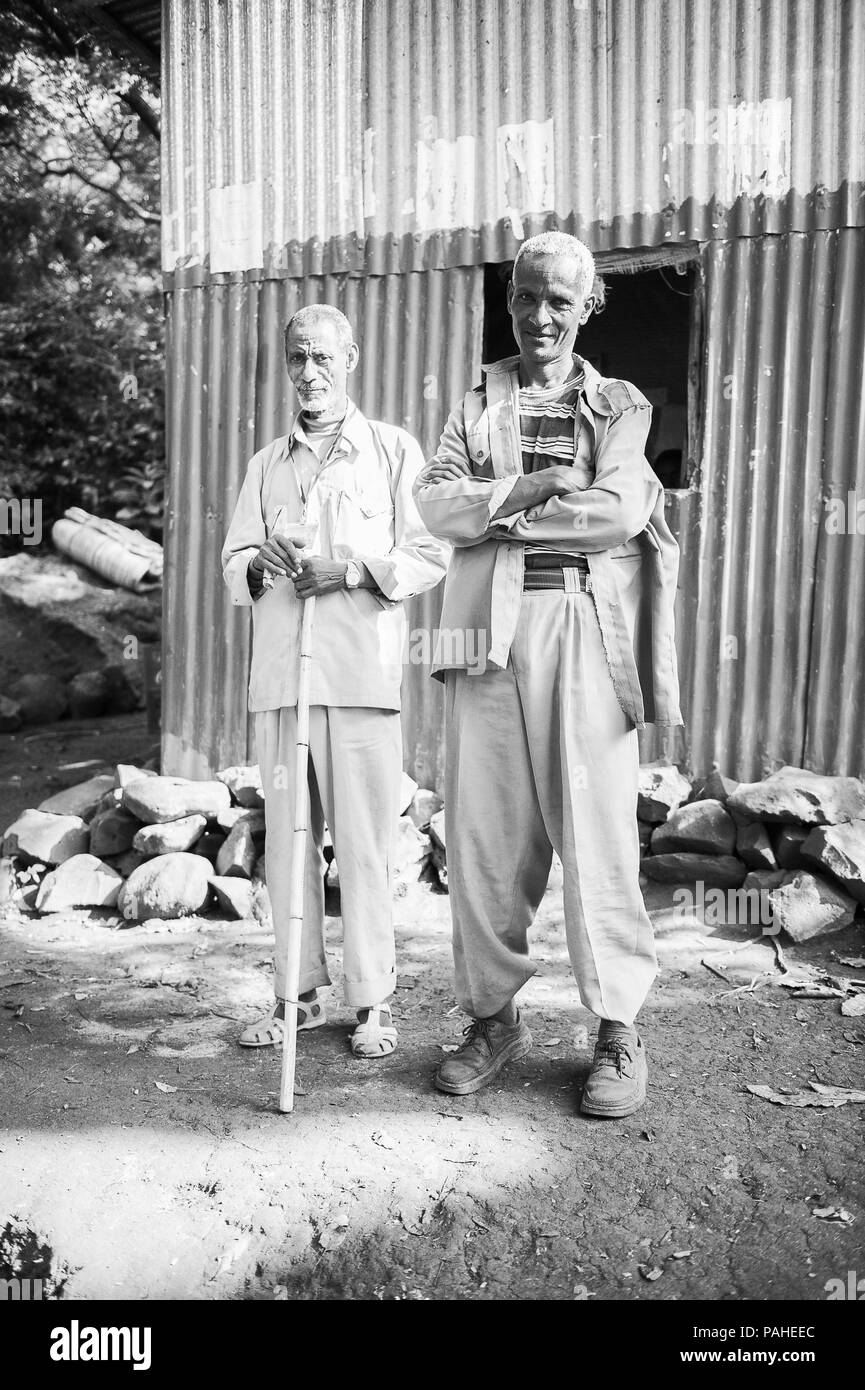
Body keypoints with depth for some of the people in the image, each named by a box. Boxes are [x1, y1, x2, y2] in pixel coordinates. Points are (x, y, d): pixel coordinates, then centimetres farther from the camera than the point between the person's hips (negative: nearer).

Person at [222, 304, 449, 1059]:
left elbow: (431, 555, 1)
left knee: (364, 843, -2)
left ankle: (373, 1000, 11)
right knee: (287, 840, 7)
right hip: (280, 674, 4)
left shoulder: (394, 449, 7)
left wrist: (355, 569, -13)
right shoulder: (268, 463, 18)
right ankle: (299, 991, 20)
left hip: (362, 675, -4)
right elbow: (233, 562, 14)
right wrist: (259, 562, -8)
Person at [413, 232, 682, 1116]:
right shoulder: (477, 406, 18)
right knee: (480, 829, 3)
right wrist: (524, 489, -12)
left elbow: (621, 509, -6)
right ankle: (493, 1016, 18)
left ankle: (618, 1032, 11)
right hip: (488, 625, 2)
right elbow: (432, 503, 2)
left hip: (585, 627, -2)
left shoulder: (619, 406, 13)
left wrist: (499, 516, -5)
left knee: (596, 829, -3)